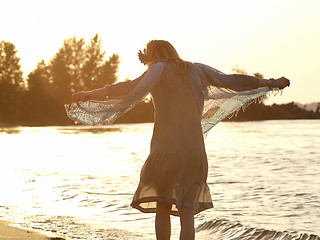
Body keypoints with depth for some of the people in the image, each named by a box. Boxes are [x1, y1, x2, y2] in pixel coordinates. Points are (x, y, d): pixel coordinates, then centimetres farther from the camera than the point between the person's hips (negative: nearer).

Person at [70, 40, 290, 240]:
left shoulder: (160, 68, 3)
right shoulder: (196, 70, 15)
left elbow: (134, 87, -14)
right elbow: (231, 81, 22)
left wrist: (92, 94, -19)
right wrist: (271, 83, 34)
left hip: (166, 149, -3)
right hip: (195, 151, 3)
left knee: (163, 209, 9)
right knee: (187, 213, 4)